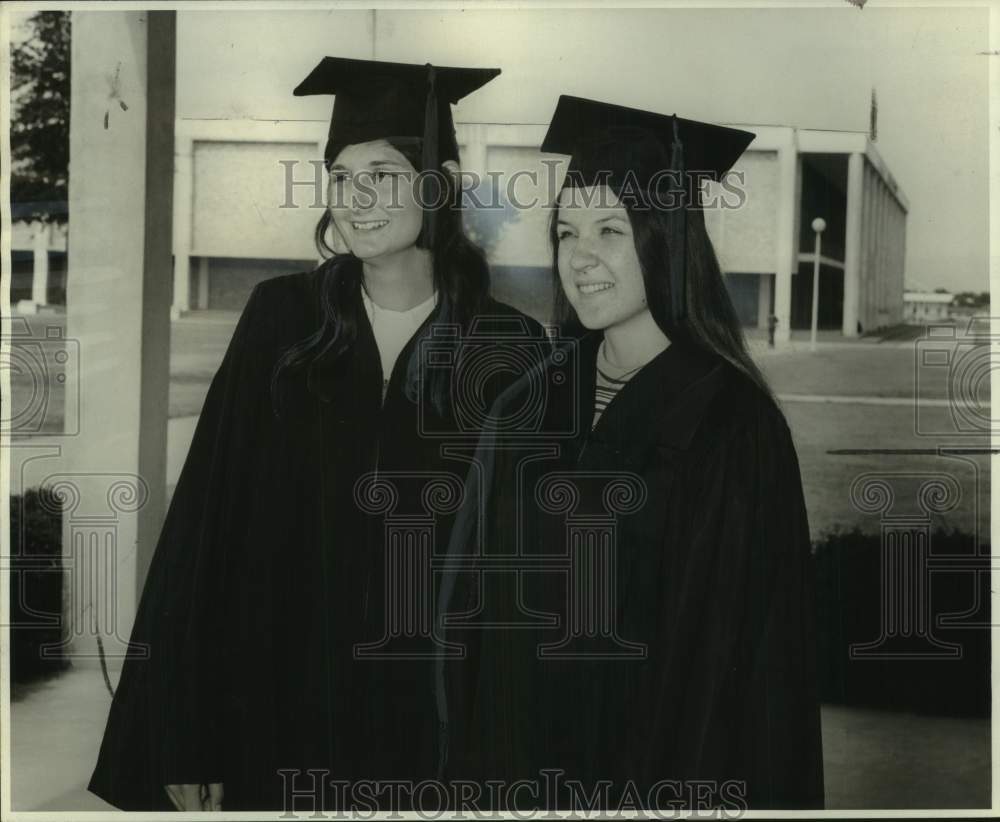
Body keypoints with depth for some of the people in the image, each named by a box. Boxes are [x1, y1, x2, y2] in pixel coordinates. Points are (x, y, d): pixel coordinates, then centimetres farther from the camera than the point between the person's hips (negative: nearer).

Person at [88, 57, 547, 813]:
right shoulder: (283, 319, -3)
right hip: (281, 709, 1)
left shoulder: (509, 349, -4)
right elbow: (205, 531, -3)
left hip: (435, 722, 0)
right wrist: (187, 736, -7)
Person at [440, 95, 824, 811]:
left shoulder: (732, 424, -14)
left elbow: (752, 655, -13)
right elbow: (476, 604, 7)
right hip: (521, 763, 5)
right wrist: (475, 768, 3)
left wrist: (701, 795, -15)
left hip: (658, 767, -4)